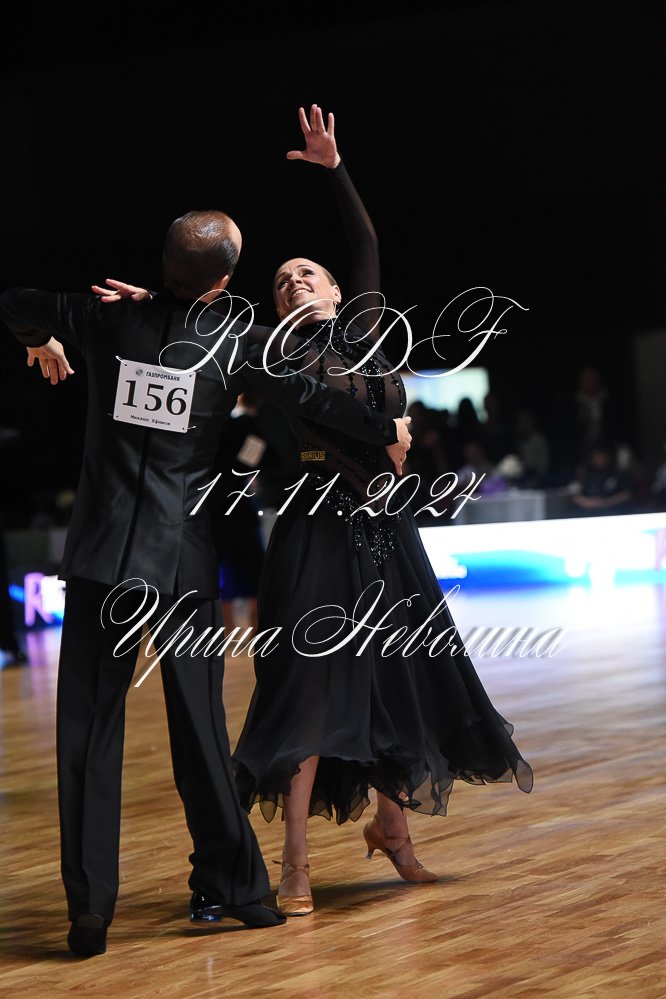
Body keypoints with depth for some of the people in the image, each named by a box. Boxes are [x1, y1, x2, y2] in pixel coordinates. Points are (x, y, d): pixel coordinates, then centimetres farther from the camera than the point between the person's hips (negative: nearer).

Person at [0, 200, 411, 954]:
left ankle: (89, 907, -2)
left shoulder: (109, 318, 1)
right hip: (182, 559, 0)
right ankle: (229, 885, 16)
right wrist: (387, 432, 11)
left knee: (89, 726, 2)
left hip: (101, 554, 1)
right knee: (198, 725, 9)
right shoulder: (234, 344, -3)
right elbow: (313, 399, -6)